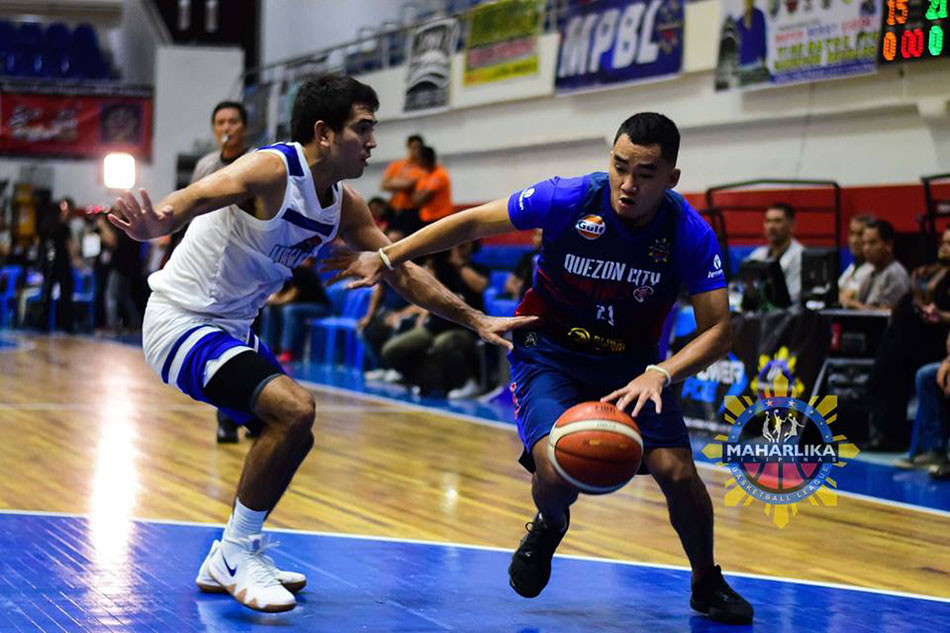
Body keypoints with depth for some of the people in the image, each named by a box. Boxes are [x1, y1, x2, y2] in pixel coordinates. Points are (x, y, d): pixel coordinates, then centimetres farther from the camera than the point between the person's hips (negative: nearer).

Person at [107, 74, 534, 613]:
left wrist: (476, 320, 6)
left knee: (292, 434, 21)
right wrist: (154, 223, -63)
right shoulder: (272, 171, -22)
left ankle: (228, 565, 30)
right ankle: (239, 553, -11)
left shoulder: (343, 205, 3)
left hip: (232, 327, 10)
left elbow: (402, 271, 11)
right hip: (181, 322, -10)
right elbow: (195, 198, -40)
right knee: (294, 408, -26)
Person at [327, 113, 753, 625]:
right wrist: (387, 257, -8)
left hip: (631, 363, 1)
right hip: (549, 353, -1)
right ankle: (548, 527, 14)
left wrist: (660, 374, -35)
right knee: (557, 470, -26)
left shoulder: (690, 235, -19)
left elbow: (717, 329, -17)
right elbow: (473, 223, -8)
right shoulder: (567, 200, -21)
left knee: (676, 471, -15)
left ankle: (707, 583, 15)